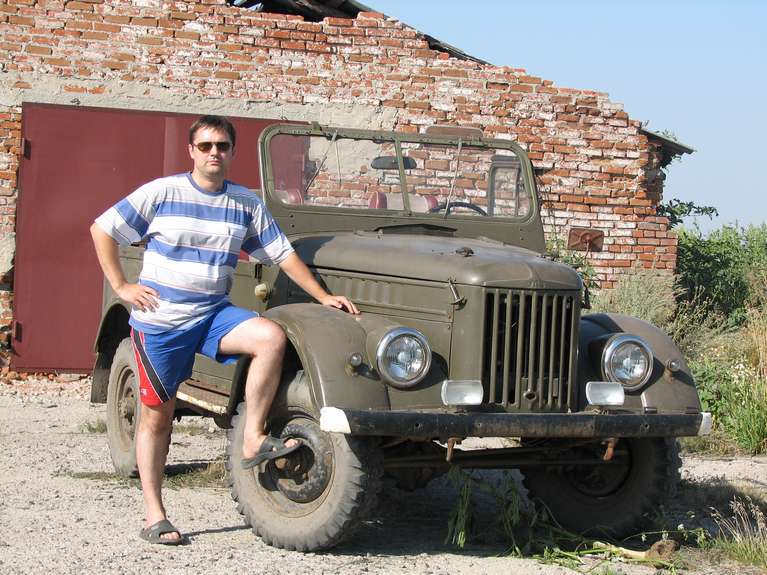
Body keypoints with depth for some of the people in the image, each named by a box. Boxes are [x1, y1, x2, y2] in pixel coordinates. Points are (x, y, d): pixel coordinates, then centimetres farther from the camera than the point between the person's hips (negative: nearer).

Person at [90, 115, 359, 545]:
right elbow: (102, 229, 1)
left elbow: (283, 253, 9)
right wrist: (121, 286, -4)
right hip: (160, 318, -2)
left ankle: (253, 440, -15)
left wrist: (323, 296, 3)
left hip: (214, 313, 3)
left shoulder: (247, 203, 5)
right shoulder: (162, 193, -4)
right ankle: (154, 516, 13)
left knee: (272, 337, -25)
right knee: (158, 413, 2)